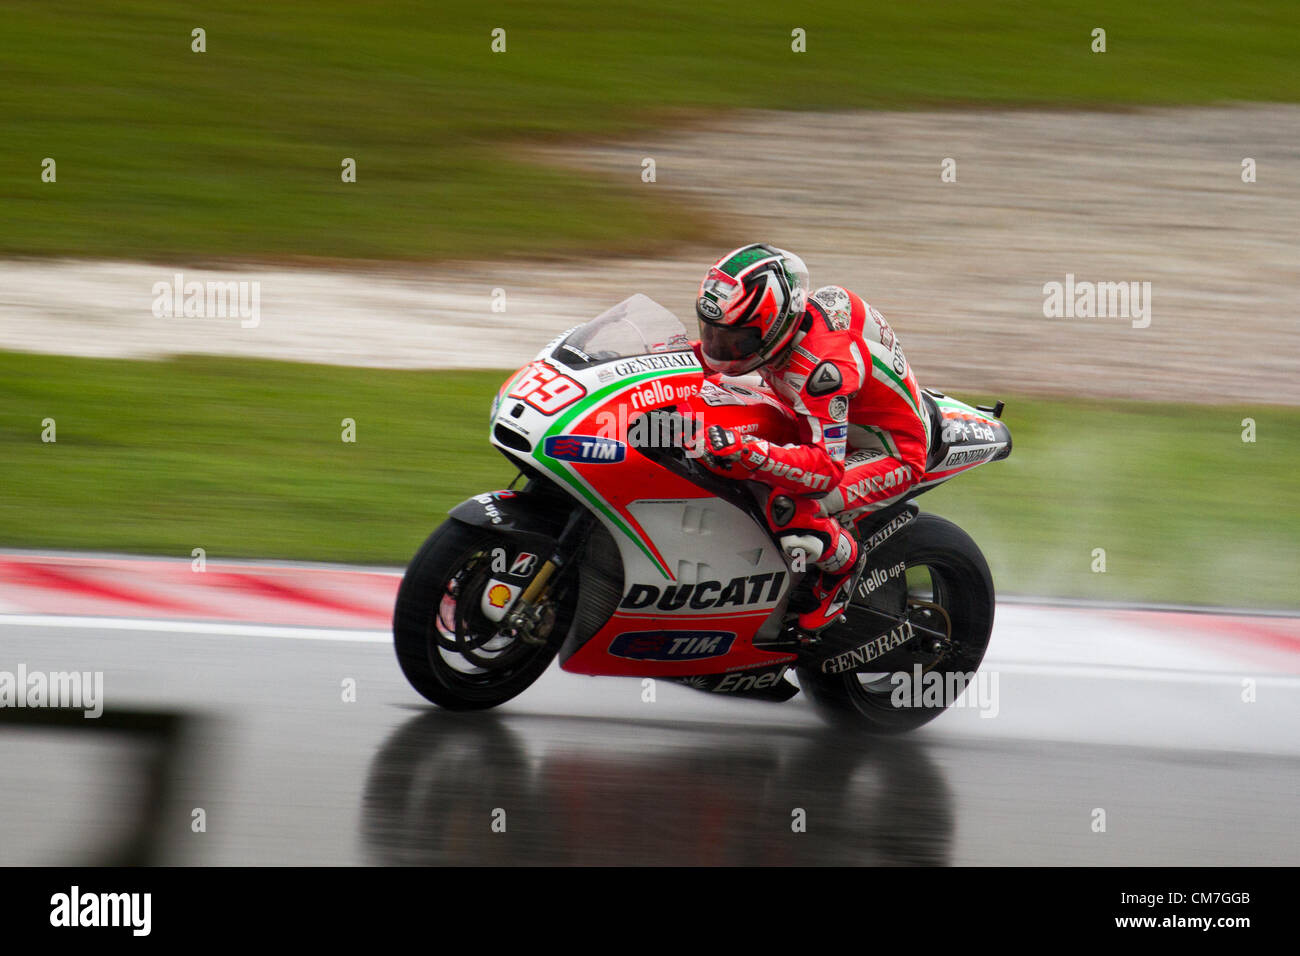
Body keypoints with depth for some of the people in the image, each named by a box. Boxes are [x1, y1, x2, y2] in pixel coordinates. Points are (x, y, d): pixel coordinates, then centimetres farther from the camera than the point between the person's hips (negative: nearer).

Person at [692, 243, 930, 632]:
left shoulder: (822, 363, -37)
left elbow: (827, 468, -42)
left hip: (894, 454, -10)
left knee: (789, 510, -33)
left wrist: (745, 454, -53)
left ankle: (843, 561, -2)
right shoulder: (779, 322, -12)